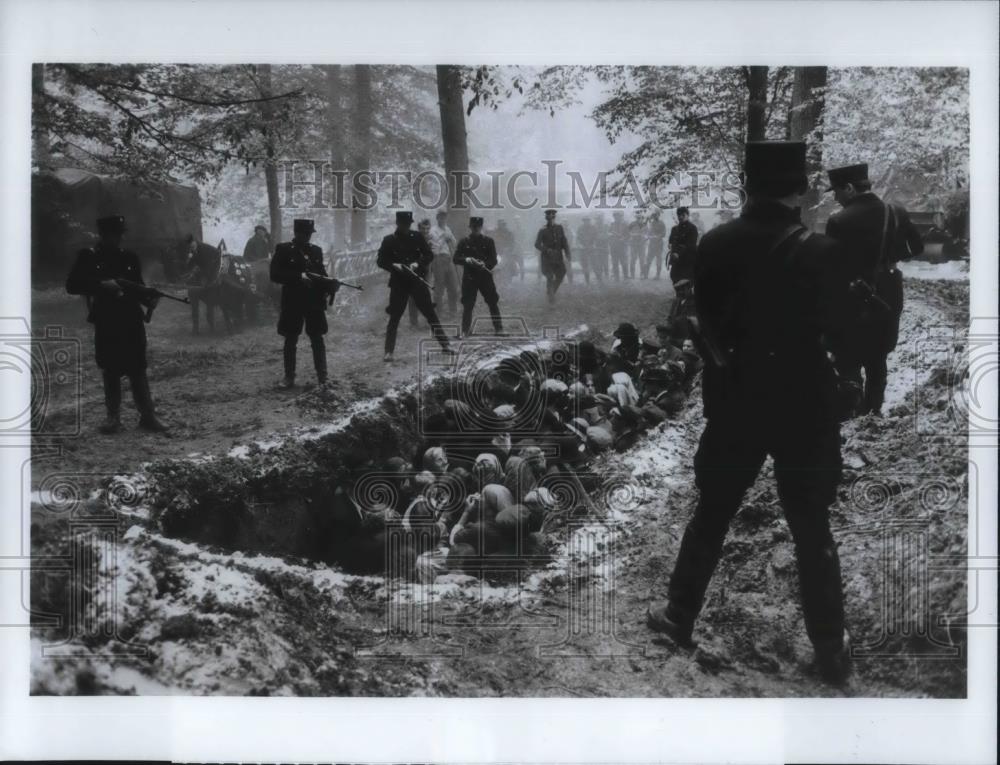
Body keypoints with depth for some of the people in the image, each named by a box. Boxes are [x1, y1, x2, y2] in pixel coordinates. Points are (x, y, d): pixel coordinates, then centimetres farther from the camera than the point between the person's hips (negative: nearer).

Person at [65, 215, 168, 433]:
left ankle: (147, 416, 6)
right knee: (110, 372, 6)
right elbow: (72, 285, -6)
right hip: (105, 325, -1)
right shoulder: (88, 257, 0)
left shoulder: (130, 257, 8)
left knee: (138, 370, 2)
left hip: (132, 323, 2)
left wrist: (148, 300, -7)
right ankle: (113, 417, 14)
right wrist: (101, 285, -17)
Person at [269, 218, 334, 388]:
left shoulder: (316, 250, 8)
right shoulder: (283, 249, -3)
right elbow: (275, 274, -11)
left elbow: (322, 274, 13)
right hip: (292, 302, -2)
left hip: (314, 302, 2)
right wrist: (299, 277, -20)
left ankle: (322, 377, 8)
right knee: (290, 341, 6)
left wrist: (329, 286, -8)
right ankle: (289, 377, 15)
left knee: (317, 339, 4)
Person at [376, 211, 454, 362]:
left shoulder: (417, 237, 4)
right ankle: (389, 351, 5)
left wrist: (417, 263, -13)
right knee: (394, 316, -1)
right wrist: (393, 265, -18)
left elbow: (429, 255, 4)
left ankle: (445, 344, 9)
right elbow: (380, 261, 0)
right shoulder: (389, 240, -1)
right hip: (398, 283, -1)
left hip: (417, 280, 1)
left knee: (430, 313, 3)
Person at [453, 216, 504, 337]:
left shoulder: (488, 241, 2)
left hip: (485, 276, 0)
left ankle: (499, 329, 11)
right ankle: (465, 330, 11)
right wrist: (466, 260, -21)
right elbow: (456, 259, -1)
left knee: (493, 303, 2)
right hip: (469, 277, 0)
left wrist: (485, 264, -24)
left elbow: (494, 260, -3)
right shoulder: (464, 242, 4)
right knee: (467, 305, 1)